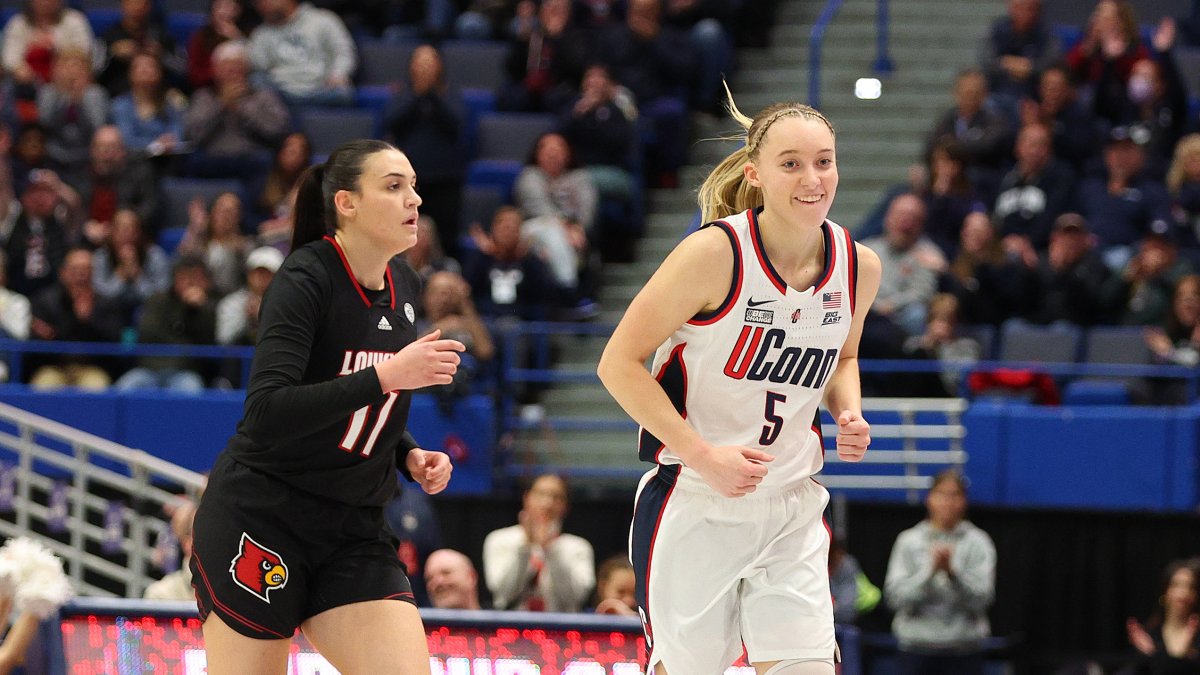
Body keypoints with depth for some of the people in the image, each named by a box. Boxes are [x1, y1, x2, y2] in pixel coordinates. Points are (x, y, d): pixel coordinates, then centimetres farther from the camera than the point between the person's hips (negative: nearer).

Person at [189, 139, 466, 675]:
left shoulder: (403, 286, 9)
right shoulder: (305, 279, -14)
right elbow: (267, 413, -26)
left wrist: (410, 456, 5)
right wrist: (385, 375, -29)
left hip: (352, 531, 7)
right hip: (260, 519, -6)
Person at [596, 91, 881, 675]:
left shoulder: (859, 265, -1)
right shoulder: (715, 253, -17)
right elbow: (618, 363, -13)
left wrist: (849, 415, -1)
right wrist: (703, 454, -20)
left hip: (791, 510, 4)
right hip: (692, 503, -4)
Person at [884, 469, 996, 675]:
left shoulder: (978, 542, 1)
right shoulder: (909, 541, 3)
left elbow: (982, 596, -8)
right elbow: (895, 596, -5)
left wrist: (952, 571, -22)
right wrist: (930, 570, -18)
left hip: (963, 648, -1)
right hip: (917, 645, 1)